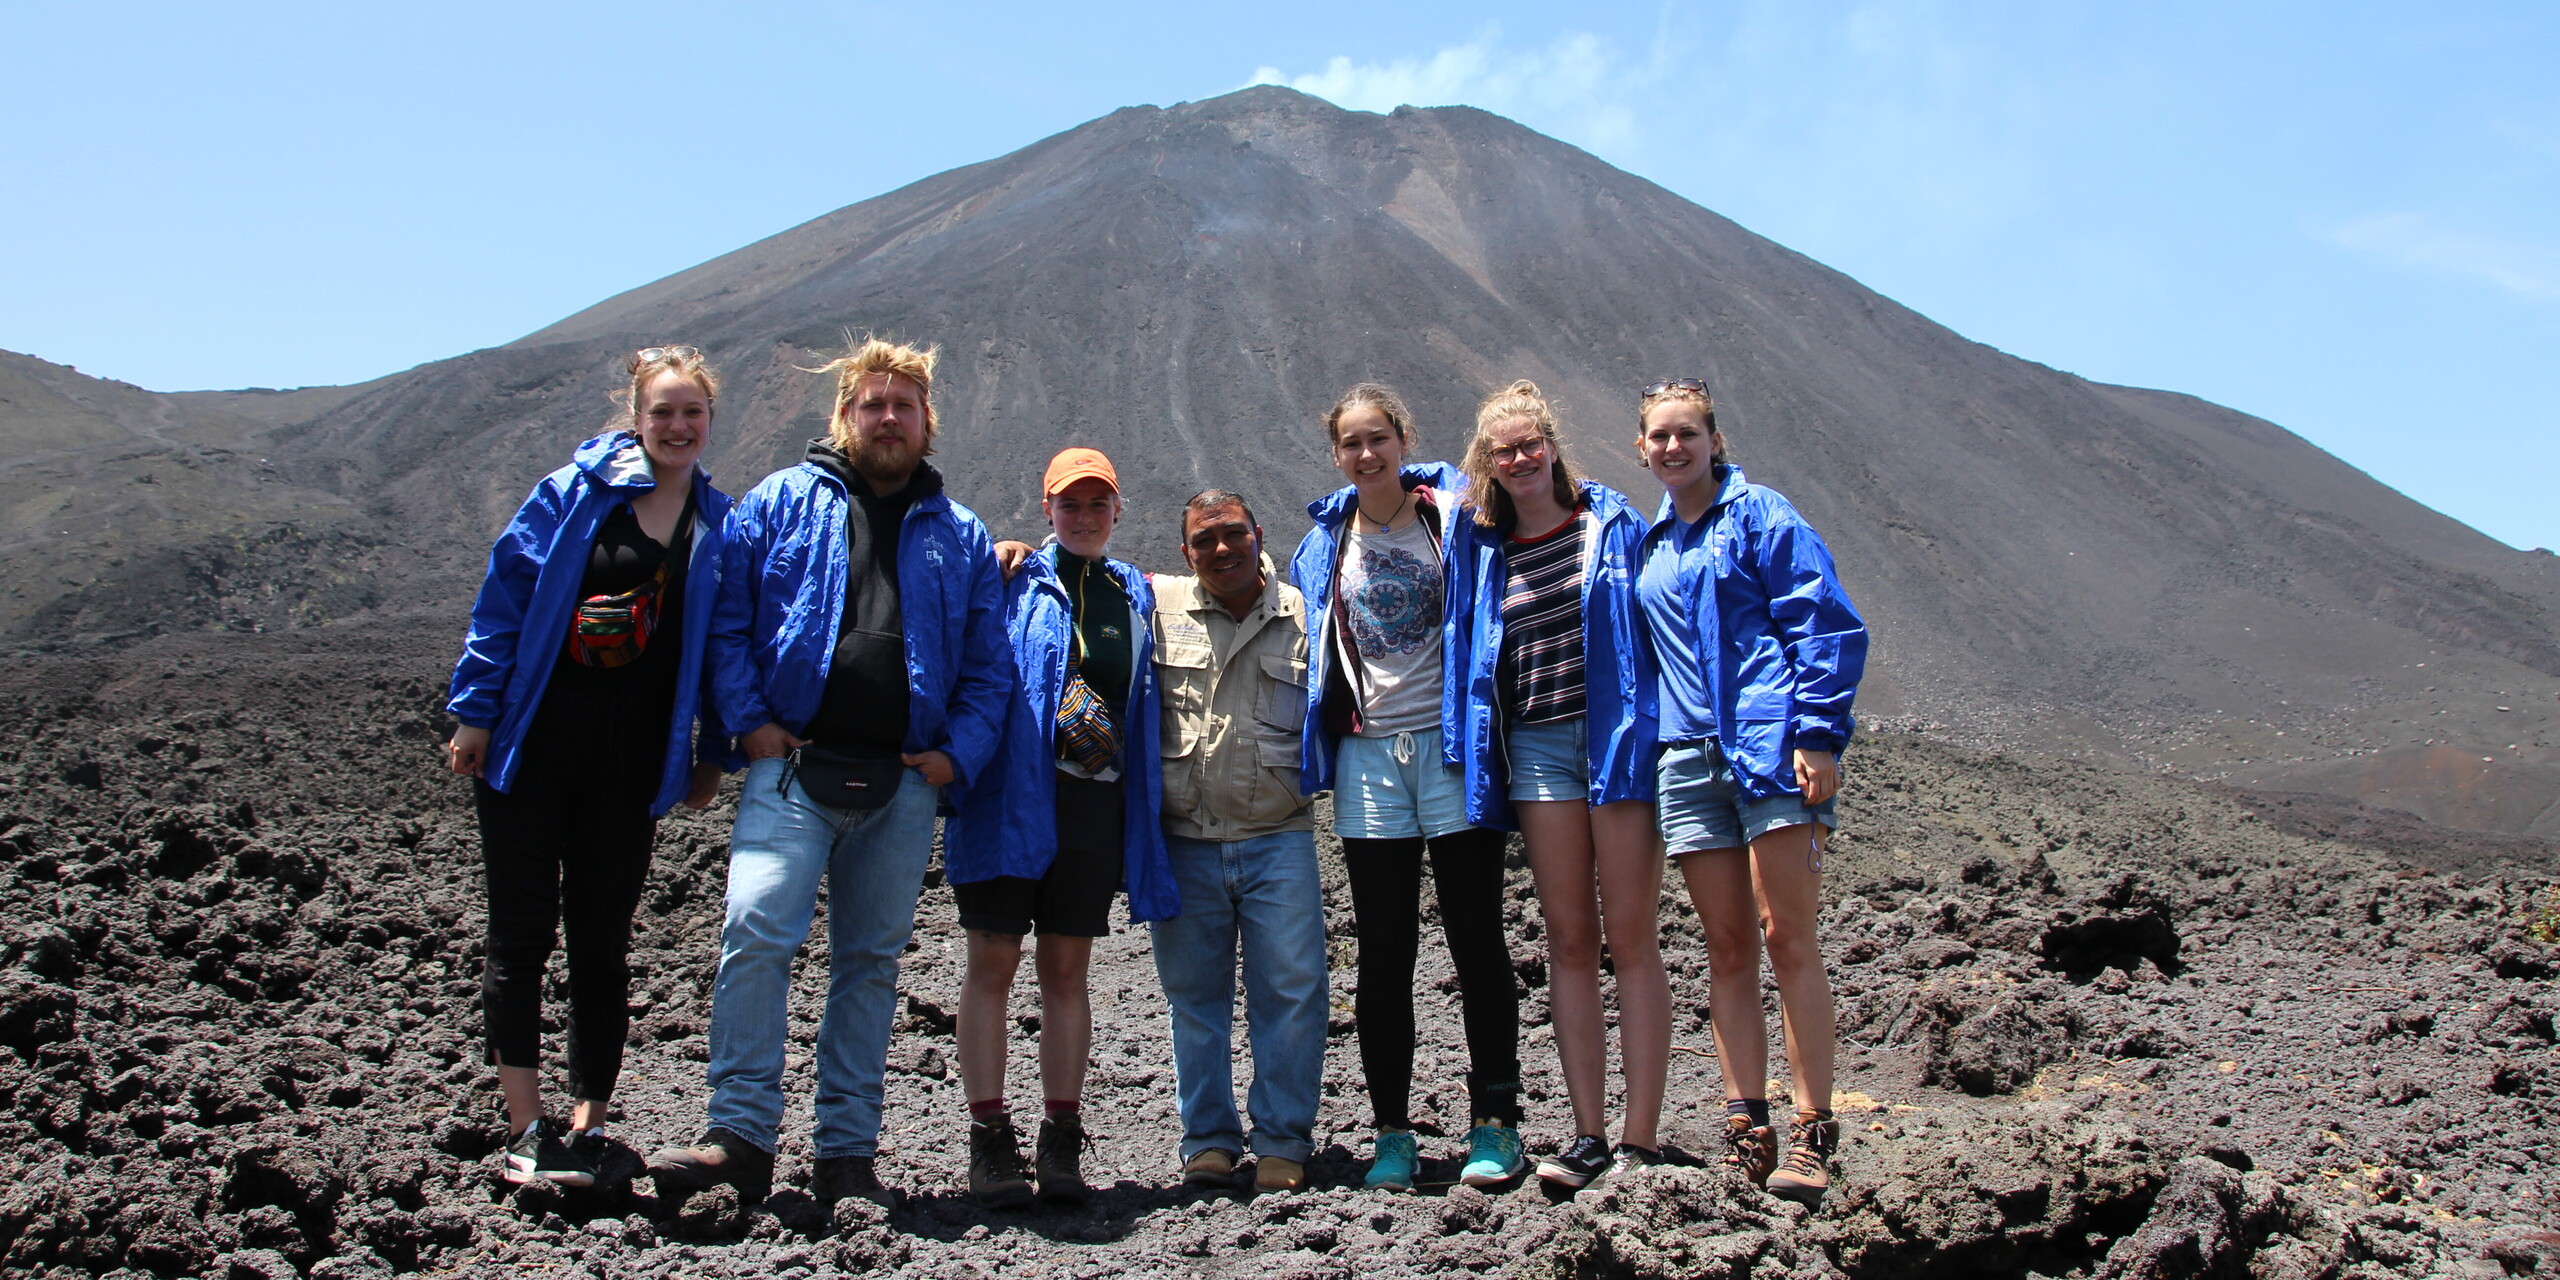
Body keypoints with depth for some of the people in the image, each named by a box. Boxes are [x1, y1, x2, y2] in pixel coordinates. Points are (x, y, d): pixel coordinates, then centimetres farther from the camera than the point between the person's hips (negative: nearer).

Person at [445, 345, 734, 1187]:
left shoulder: (719, 526, 5)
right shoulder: (570, 495, -2)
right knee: (522, 933, 0)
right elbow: (503, 598, -2)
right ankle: (525, 1127, 7)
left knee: (601, 940, 6)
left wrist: (712, 756, 7)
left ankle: (587, 1125, 14)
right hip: (535, 741, -1)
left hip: (631, 760, 2)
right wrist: (475, 714, -5)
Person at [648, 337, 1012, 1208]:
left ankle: (847, 1153, 14)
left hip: (903, 779, 2)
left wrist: (960, 753, 0)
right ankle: (742, 1134, -11)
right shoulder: (779, 504, 10)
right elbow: (728, 621, 6)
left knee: (872, 960, 6)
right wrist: (750, 721, -5)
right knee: (757, 931, -19)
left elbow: (989, 662, 13)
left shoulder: (960, 536, 15)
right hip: (793, 765, -2)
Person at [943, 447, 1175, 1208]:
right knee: (993, 963, -1)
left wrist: (1143, 806, 13)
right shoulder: (1013, 582, 2)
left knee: (1066, 968, 8)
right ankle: (989, 1139, 5)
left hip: (1095, 800, 4)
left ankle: (1061, 1143, 13)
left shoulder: (1134, 594, 15)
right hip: (1012, 796, -3)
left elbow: (1145, 706, 19)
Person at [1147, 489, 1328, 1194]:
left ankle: (1283, 1141, 12)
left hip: (1278, 838, -1)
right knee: (1194, 996, 8)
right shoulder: (1157, 606, 6)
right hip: (1182, 841, 1)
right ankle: (1208, 1139, 20)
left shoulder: (1303, 615, 5)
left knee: (1291, 989, -2)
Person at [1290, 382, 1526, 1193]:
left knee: (1476, 940, 3)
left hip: (1450, 747, -2)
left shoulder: (1453, 511, 1)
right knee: (1384, 952, 5)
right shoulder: (1323, 545, 11)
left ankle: (1495, 1122, 12)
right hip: (1368, 756, 3)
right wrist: (1317, 750, 10)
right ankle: (1392, 1131, 13)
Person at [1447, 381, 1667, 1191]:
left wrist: (1650, 736, -4)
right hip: (1536, 749, 4)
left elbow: (1654, 621, 1)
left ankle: (1639, 1141, 1)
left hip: (1616, 736, -3)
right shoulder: (1482, 549, 11)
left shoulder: (1612, 523, 2)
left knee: (1631, 938, -3)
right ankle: (1589, 1135, 10)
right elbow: (1476, 656, 21)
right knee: (1569, 941, 5)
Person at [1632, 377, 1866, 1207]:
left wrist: (1818, 735, -13)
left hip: (1769, 744, -5)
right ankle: (1746, 1127, 9)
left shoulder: (1759, 515, 2)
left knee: (1787, 936, -7)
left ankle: (1812, 1133, -1)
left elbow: (1828, 624, -5)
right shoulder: (1650, 539, 19)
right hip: (1689, 755, 6)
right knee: (1727, 949, 5)